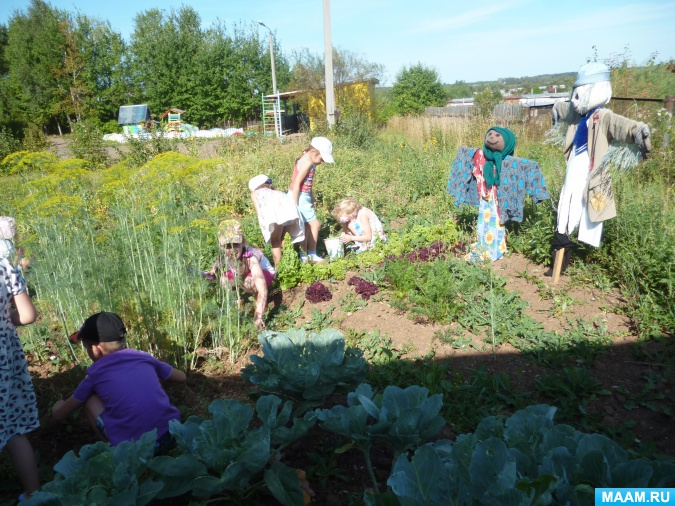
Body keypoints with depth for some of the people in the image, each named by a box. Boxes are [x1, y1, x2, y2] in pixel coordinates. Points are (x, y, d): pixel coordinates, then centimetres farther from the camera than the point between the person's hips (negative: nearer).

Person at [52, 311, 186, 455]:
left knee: (91, 400, 14)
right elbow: (181, 377, 28)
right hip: (171, 435, 4)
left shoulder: (95, 374, 7)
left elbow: (59, 414, 21)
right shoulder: (143, 357, 13)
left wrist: (57, 406, 44)